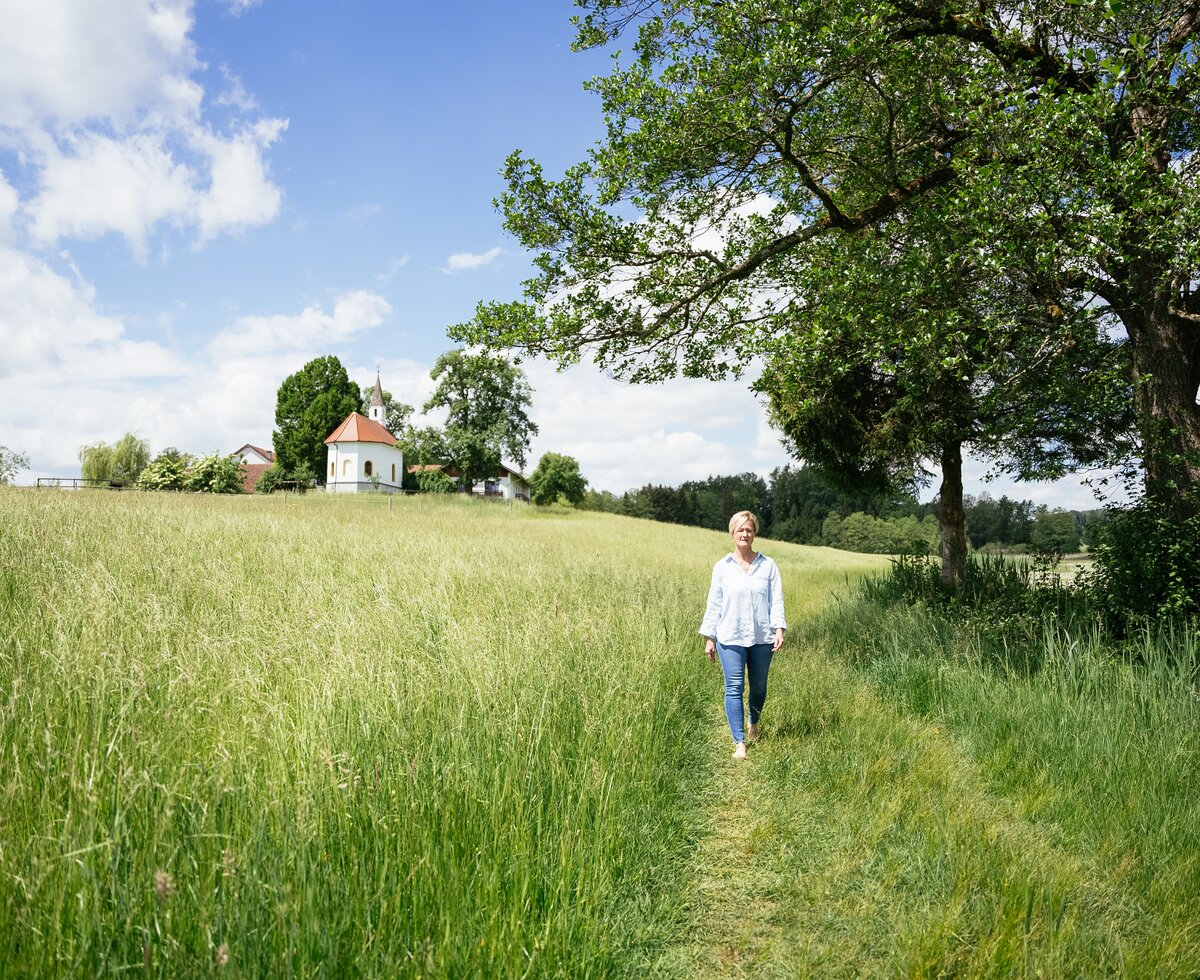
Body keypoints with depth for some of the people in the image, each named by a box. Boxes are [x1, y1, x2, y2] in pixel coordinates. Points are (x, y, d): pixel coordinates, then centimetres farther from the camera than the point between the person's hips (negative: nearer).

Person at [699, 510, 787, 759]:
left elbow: (777, 600, 1)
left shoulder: (768, 565, 1)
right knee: (734, 688, -4)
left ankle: (753, 724, 40)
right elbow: (714, 604, 5)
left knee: (759, 686, 13)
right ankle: (739, 743, 2)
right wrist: (709, 638, 4)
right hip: (730, 638, -1)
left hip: (762, 638, 1)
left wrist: (779, 629, -11)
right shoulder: (722, 567, 2)